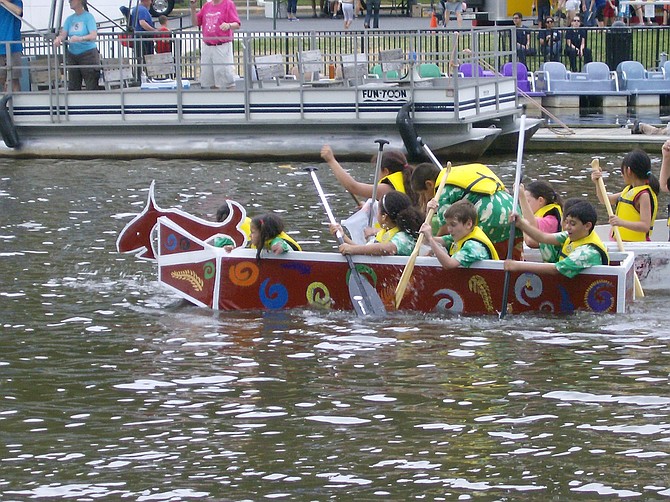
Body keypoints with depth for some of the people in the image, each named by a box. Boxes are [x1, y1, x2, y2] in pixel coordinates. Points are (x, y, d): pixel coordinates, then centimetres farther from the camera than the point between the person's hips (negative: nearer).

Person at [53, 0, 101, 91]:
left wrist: (80, 38, -35)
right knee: (73, 87, 7)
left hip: (88, 54, -6)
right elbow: (63, 34, 3)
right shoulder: (70, 19, 11)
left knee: (92, 87, -7)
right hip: (72, 55, 6)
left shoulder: (88, 17, -7)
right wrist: (58, 39, -21)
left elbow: (94, 35, -18)